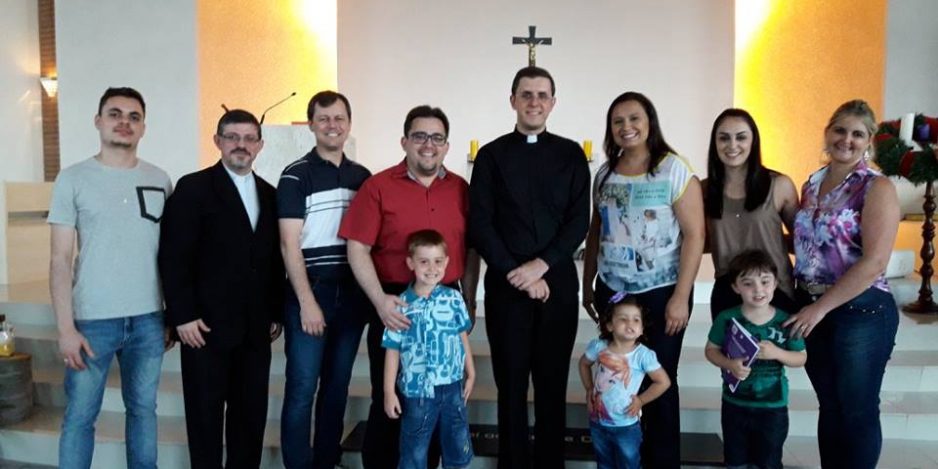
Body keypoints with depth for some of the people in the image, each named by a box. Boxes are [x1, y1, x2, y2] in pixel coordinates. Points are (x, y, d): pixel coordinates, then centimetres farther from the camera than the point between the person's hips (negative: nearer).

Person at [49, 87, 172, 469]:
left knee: (143, 409, 14)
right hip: (93, 320, -2)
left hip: (149, 319, 3)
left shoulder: (160, 180, 6)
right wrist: (65, 327, -10)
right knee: (80, 416, 6)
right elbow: (60, 259, -4)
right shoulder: (73, 179, -2)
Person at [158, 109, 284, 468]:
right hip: (207, 324, -4)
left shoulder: (269, 194, 13)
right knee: (206, 413, 7)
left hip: (255, 327, 5)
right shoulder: (193, 188, -2)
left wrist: (276, 312, 10)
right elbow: (173, 258, -8)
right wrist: (183, 316, -13)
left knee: (252, 413, 10)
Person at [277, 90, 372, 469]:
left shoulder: (362, 176, 10)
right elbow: (289, 244, -9)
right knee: (302, 389, 0)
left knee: (337, 387, 12)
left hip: (352, 296, 5)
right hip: (310, 295, -4)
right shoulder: (296, 175, -4)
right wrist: (307, 302, -13)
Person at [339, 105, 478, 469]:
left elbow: (470, 250, 11)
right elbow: (358, 249, -9)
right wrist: (379, 300, -20)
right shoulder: (378, 187, -5)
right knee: (389, 398, 7)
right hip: (395, 305, -3)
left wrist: (469, 301, 8)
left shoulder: (460, 189, 6)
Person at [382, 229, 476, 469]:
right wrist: (389, 391, -4)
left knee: (459, 448, 17)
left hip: (453, 387, 3)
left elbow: (463, 338, 7)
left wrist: (471, 374, 11)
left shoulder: (454, 299, -3)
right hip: (417, 391, -2)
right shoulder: (401, 306, -9)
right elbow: (393, 350, -5)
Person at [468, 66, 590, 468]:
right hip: (506, 284, -1)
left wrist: (540, 265, -12)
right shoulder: (492, 155, 5)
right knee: (511, 384, 6)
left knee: (553, 384, 8)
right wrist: (516, 274, -10)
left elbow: (579, 221, 0)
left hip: (557, 282, 1)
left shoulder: (571, 154, 8)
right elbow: (479, 224, -2)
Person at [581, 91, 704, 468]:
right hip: (612, 291, 4)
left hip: (661, 292, -4)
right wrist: (588, 284, 13)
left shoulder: (674, 170, -7)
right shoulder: (605, 173, 7)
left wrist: (681, 297, -14)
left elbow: (694, 234, -10)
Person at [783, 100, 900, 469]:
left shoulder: (877, 187, -11)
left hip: (860, 312, -6)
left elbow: (874, 262, -20)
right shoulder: (811, 184, 8)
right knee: (829, 406, 17)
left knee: (858, 411, 8)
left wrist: (820, 307, -20)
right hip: (811, 310, 6)